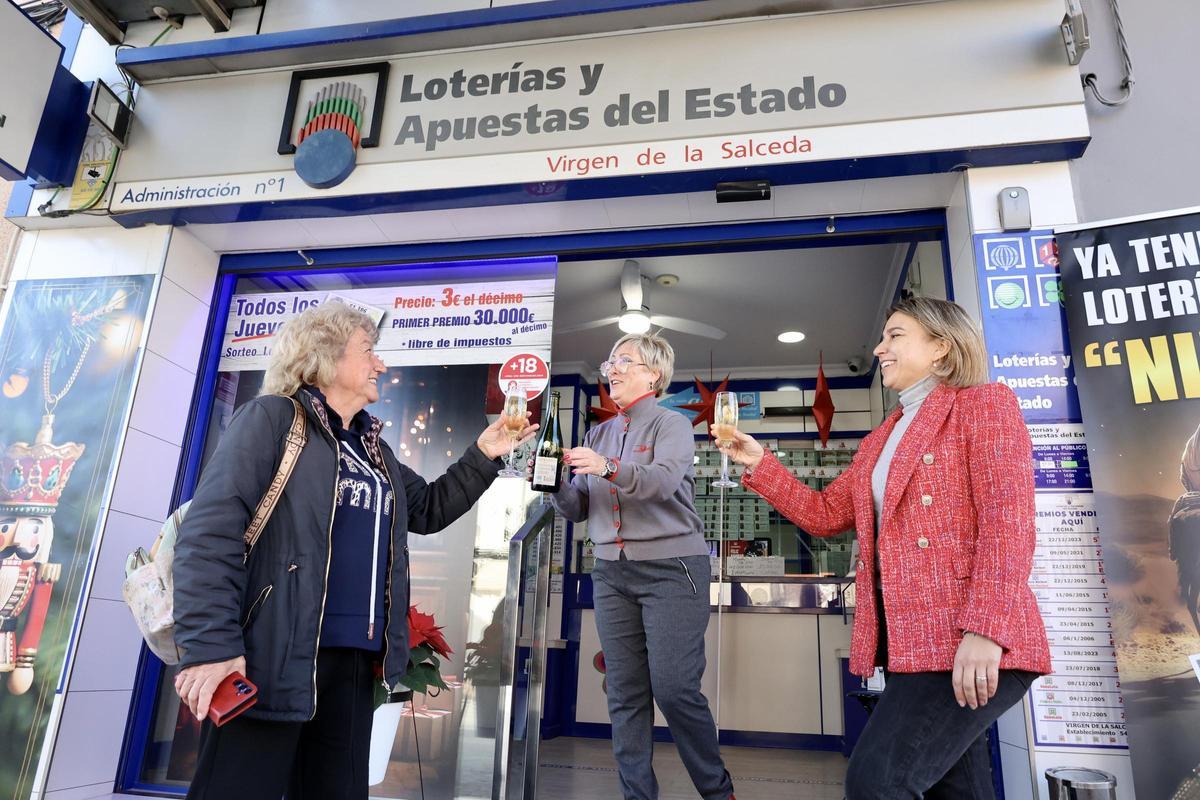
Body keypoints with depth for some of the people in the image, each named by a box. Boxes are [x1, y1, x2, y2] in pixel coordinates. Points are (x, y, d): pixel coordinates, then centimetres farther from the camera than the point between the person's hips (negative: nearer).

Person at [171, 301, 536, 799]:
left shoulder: (374, 449, 19)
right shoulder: (273, 417, -4)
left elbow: (427, 510, 27)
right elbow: (211, 529, -13)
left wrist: (483, 457, 15)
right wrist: (210, 644, -22)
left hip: (354, 661, 7)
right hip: (272, 659, -7)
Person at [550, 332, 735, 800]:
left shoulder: (671, 425, 0)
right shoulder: (597, 436, 16)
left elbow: (663, 480, -20)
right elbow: (579, 508, 12)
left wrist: (609, 469, -36)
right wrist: (557, 486, -8)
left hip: (671, 566, -5)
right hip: (611, 571, 5)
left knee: (674, 688, -5)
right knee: (625, 692, 5)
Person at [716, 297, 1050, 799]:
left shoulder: (986, 403, -2)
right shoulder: (880, 441, 20)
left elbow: (1009, 522, -13)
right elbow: (824, 513, 22)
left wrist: (986, 630, -23)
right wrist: (759, 463, 13)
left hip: (970, 645, -8)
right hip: (912, 643, 8)